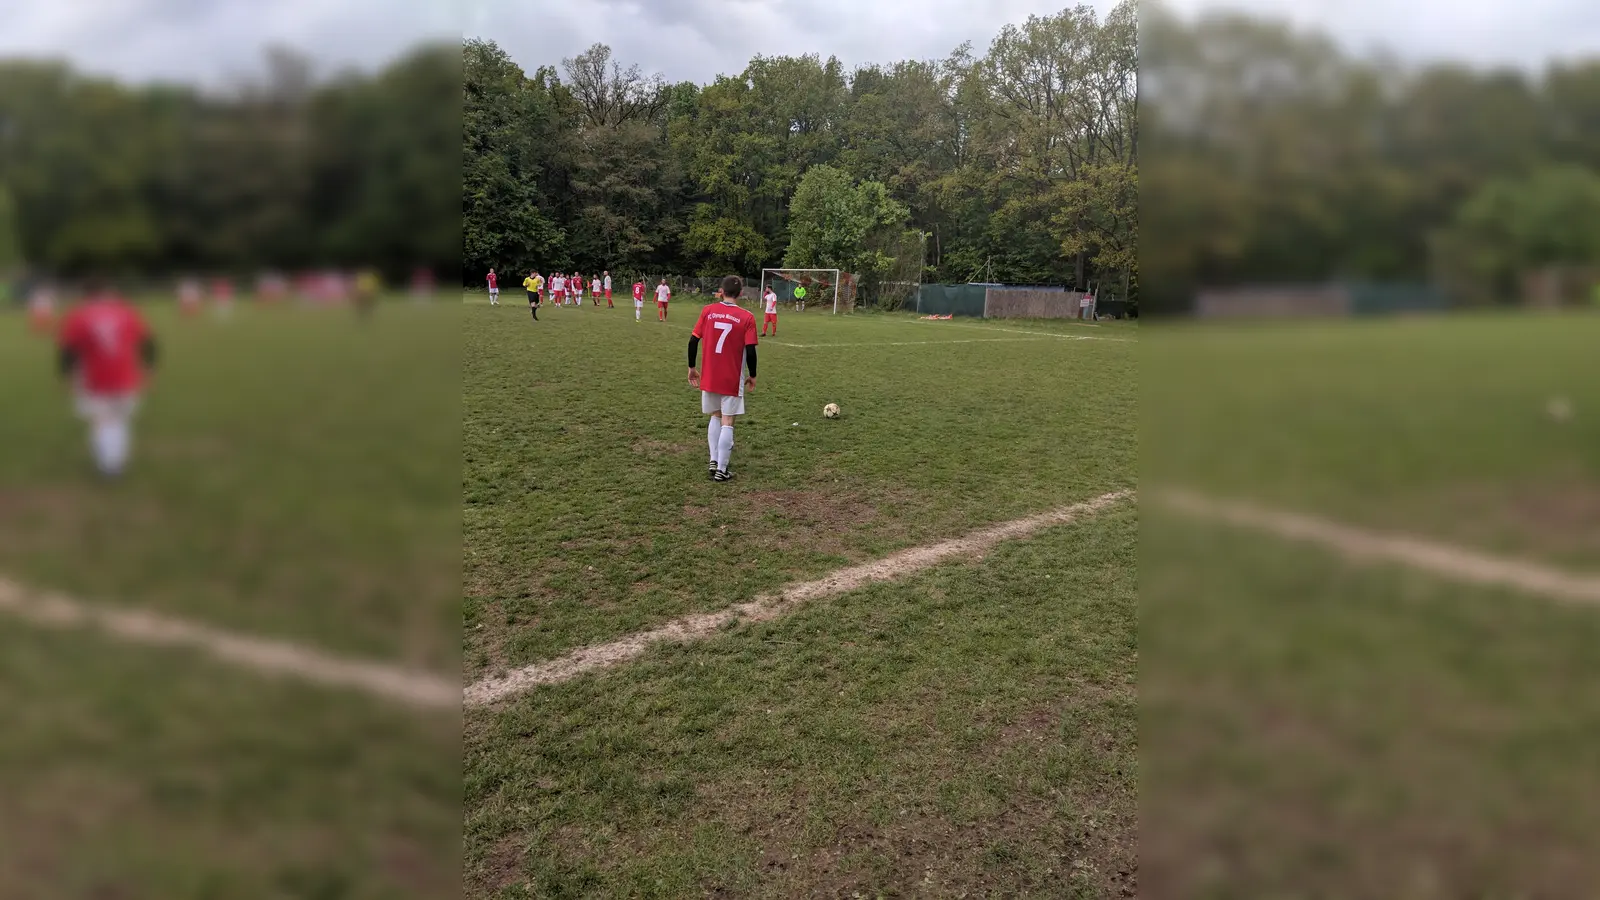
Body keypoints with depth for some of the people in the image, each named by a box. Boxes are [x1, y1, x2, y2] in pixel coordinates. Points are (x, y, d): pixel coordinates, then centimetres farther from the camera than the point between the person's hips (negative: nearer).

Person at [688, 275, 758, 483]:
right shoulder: (746, 317, -9)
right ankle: (721, 470, 2)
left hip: (709, 377, 3)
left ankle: (714, 461, 15)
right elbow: (750, 351, -11)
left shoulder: (708, 311, -1)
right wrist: (753, 376, 3)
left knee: (715, 417, 21)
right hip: (732, 379, -3)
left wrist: (692, 368, 11)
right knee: (727, 422, 3)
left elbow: (693, 341, -2)